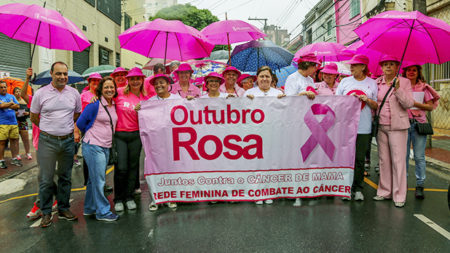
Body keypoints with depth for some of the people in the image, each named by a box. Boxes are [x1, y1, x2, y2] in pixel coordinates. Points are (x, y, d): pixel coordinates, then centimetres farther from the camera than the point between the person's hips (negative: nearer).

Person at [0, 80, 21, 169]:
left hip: (13, 122, 4)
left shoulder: (12, 96, 15)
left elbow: (17, 106, 4)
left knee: (14, 140, 7)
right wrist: (11, 103, -1)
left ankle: (14, 159, 16)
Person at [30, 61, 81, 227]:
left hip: (68, 140, 2)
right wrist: (49, 128, 11)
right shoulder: (41, 93, -2)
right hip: (47, 141, -2)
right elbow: (34, 117, 8)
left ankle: (63, 209, 25)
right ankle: (46, 212, 14)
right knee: (46, 179, 1)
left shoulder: (74, 93, 3)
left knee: (65, 177, 12)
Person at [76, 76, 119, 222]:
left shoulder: (114, 105, 10)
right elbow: (80, 123, -5)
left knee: (94, 179, 15)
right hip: (93, 146, -7)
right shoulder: (95, 105, -10)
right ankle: (103, 212, 5)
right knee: (99, 180, -3)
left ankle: (89, 208, 27)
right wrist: (91, 134, 6)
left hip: (106, 147, 7)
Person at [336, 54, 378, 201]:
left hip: (364, 128, 0)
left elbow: (377, 106, 9)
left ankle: (358, 189, 15)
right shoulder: (345, 82, 10)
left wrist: (367, 100, -9)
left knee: (360, 159, 4)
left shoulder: (372, 83, 8)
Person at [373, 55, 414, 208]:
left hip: (397, 127, -3)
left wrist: (398, 89, -20)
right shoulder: (377, 83, 9)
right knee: (383, 160, 9)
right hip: (381, 126, 4)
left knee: (398, 160, -4)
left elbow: (409, 104, -9)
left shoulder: (404, 82, 0)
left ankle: (399, 196, 4)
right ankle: (385, 192, 20)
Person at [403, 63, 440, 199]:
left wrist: (415, 103, -10)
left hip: (419, 124, 0)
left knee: (419, 156, -2)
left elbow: (430, 106, 3)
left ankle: (420, 186, 4)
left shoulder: (424, 87, 8)